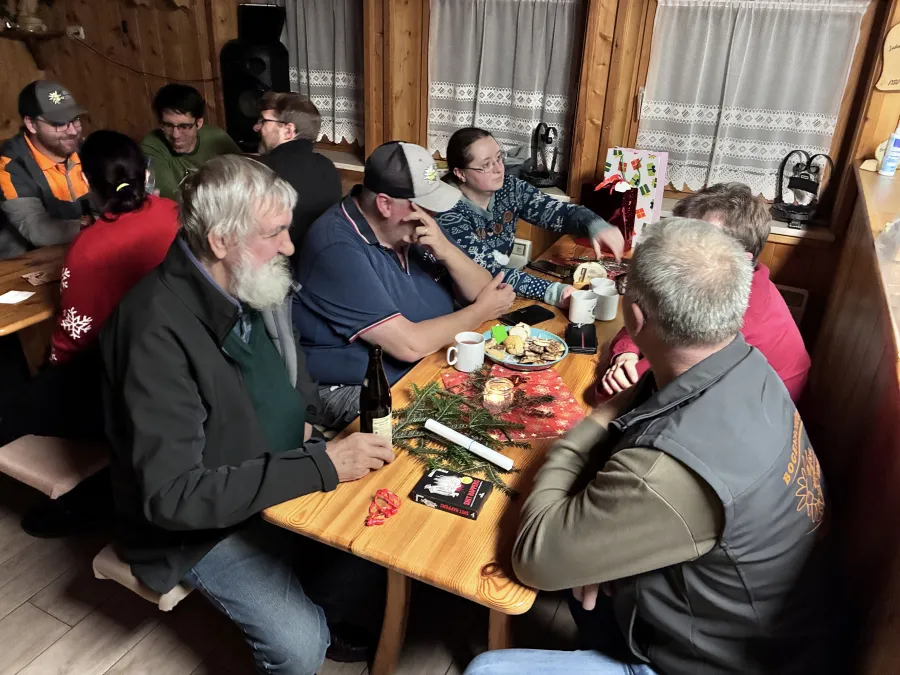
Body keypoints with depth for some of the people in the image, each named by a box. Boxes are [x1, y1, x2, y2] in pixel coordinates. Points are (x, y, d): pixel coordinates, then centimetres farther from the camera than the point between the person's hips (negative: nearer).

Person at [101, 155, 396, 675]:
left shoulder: (256, 282, -5)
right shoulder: (159, 329, -29)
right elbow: (173, 495, -32)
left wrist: (309, 418, -5)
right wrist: (321, 466, -32)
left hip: (285, 474, 7)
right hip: (204, 517, -7)